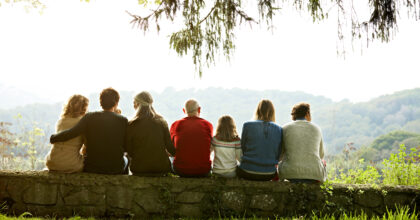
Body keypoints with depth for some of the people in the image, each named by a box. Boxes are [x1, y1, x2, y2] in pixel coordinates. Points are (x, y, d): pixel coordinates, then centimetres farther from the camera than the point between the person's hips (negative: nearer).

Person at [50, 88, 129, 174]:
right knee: (125, 160, 33)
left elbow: (71, 133, -19)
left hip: (91, 168, 1)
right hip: (116, 170, -1)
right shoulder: (123, 121, -12)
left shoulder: (90, 117, -10)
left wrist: (53, 138, -2)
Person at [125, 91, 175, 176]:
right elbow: (170, 146, 1)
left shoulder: (131, 125, -6)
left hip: (139, 169, -1)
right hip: (161, 167, 1)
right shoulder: (162, 122, -2)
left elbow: (129, 151, 0)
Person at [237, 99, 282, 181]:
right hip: (269, 174, 2)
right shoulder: (279, 129, -3)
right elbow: (278, 154, 3)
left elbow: (243, 149, 1)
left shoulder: (247, 126, -8)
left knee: (237, 167, 31)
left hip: (248, 172, -2)